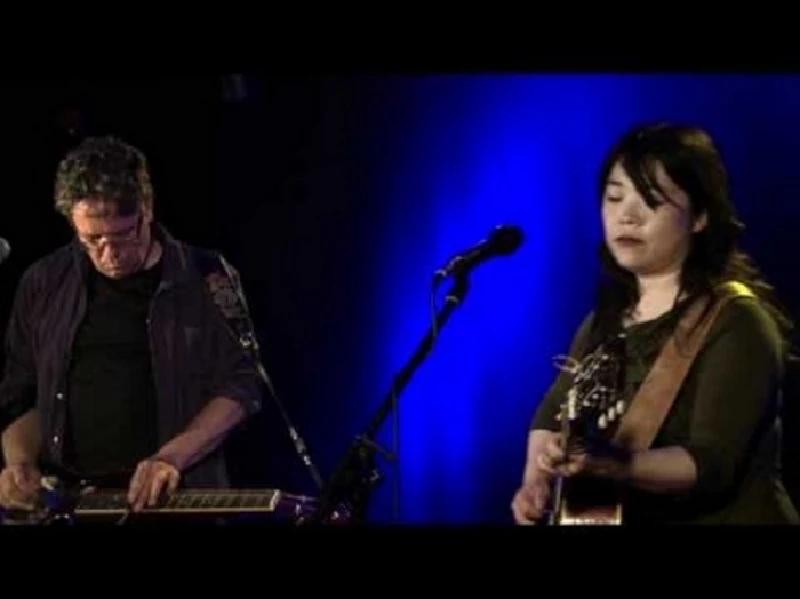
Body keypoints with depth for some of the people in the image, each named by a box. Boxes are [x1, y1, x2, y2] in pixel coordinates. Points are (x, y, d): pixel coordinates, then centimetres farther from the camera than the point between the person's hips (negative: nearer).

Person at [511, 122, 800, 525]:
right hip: (622, 516, 6)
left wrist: (608, 464, -32)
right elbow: (553, 415, 12)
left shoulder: (737, 322, -11)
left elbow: (711, 463, -19)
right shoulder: (607, 318, 10)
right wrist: (537, 483, -6)